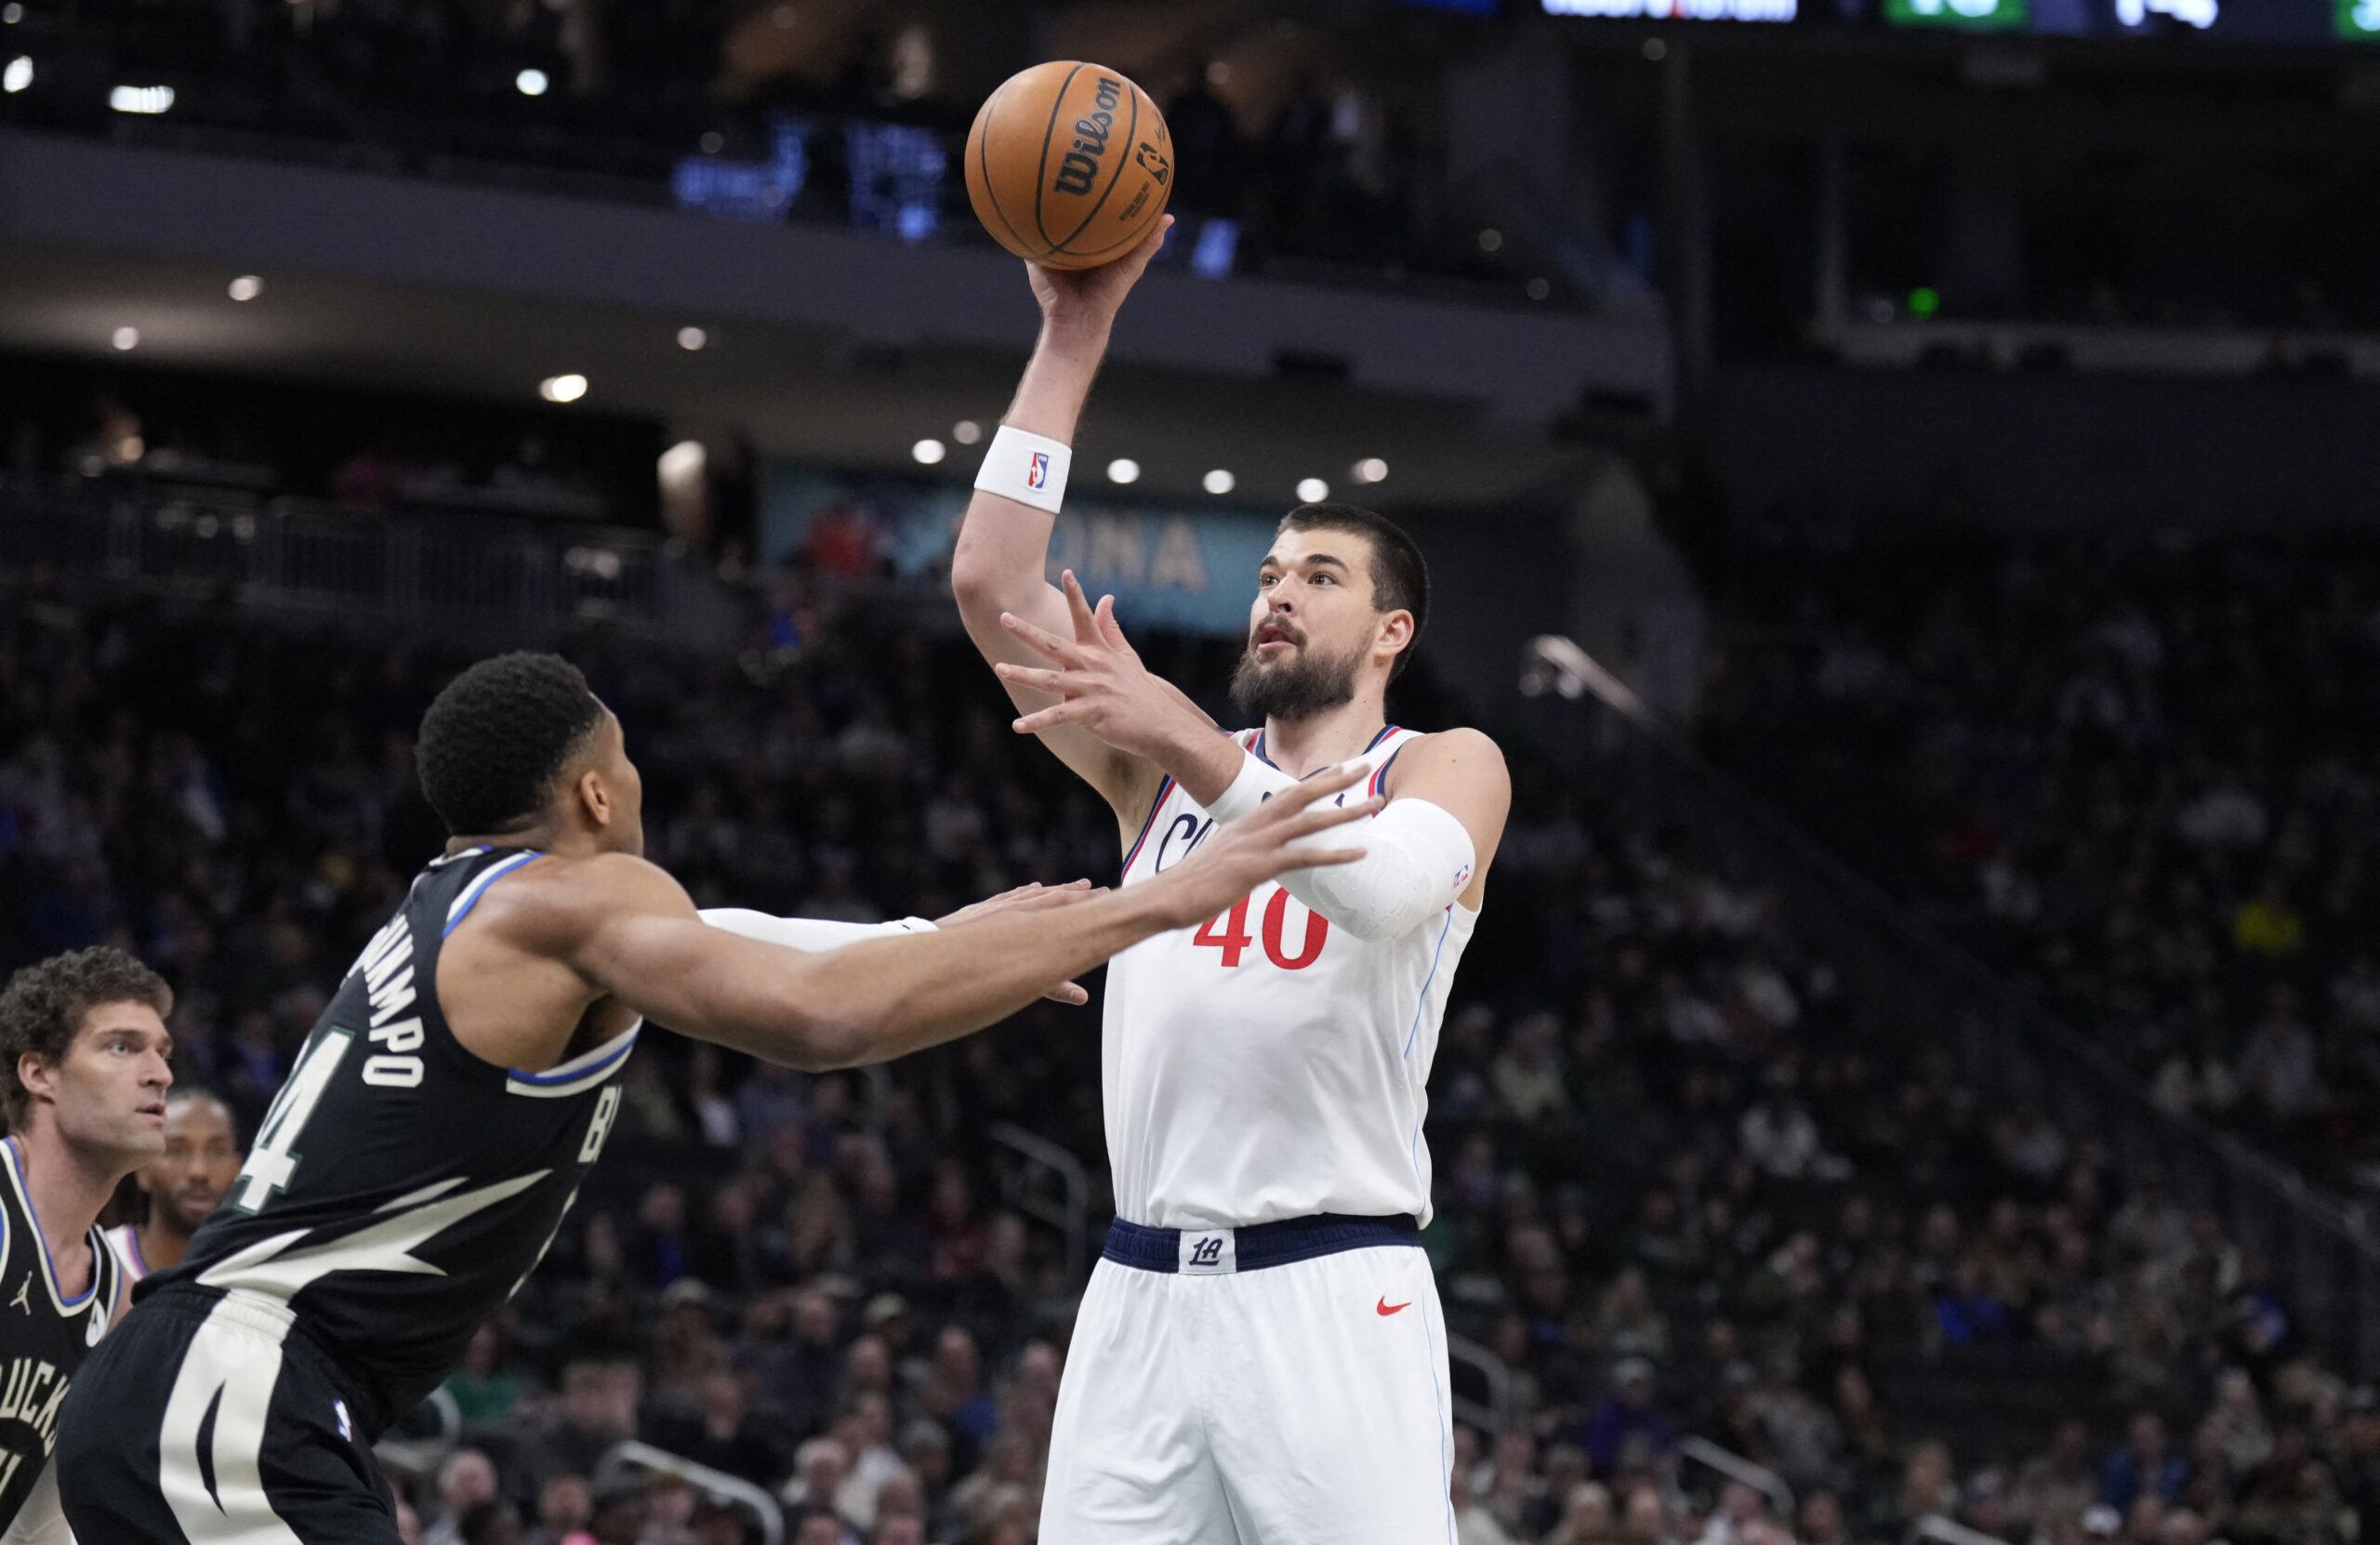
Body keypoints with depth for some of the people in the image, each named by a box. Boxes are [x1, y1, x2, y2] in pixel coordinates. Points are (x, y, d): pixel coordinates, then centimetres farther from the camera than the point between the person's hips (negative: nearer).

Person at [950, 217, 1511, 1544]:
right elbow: (992, 582, 8)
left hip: (1333, 1297, -4)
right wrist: (1076, 334, 5)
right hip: (1142, 1297, 4)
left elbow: (1392, 888, -17)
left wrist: (1198, 751, -29)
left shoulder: (1450, 768, 7)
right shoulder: (1165, 770, 19)